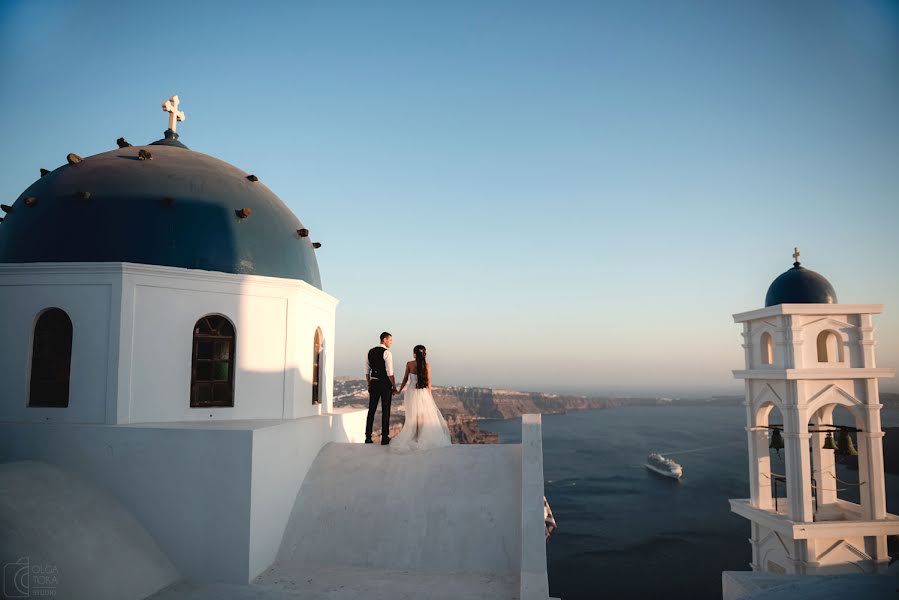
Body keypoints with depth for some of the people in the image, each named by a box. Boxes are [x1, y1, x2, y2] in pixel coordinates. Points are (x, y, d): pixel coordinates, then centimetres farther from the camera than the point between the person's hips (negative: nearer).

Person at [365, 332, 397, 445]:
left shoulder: (370, 352, 10)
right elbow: (389, 372, -16)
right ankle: (384, 438, 5)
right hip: (385, 384, -6)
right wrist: (394, 386, -7)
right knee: (385, 411, 2)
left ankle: (368, 437, 13)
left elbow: (367, 371, 12)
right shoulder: (386, 353, -12)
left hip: (374, 383, 6)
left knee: (371, 410, 9)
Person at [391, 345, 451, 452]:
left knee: (412, 417, 10)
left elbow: (405, 379, 1)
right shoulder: (427, 365, -4)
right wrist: (429, 395, 8)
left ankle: (412, 437, 10)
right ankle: (426, 438, 8)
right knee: (427, 415, 10)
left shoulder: (409, 364, -5)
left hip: (412, 392, 0)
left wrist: (399, 391, 13)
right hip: (423, 393, 0)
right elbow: (428, 382, -1)